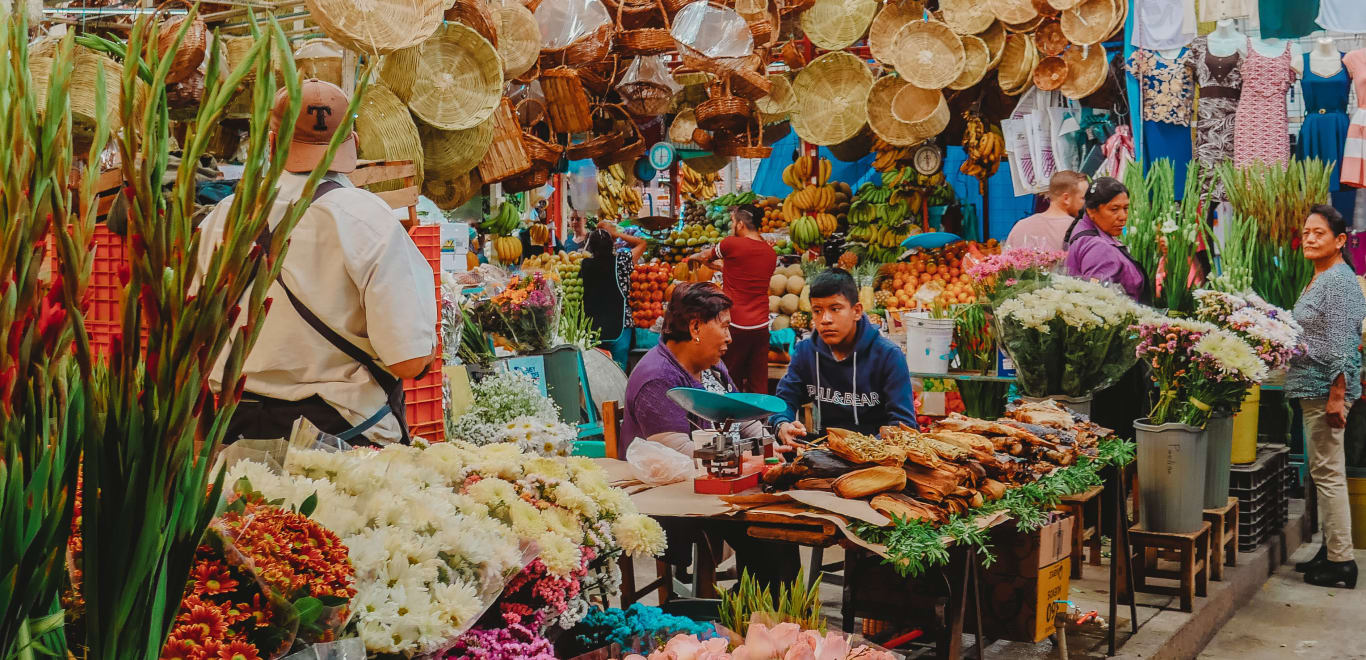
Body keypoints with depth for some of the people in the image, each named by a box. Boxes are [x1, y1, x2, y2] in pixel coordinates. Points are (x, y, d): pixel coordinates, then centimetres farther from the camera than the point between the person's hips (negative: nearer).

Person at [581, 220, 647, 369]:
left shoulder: (585, 264, -1)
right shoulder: (621, 261, -6)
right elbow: (642, 243, 9)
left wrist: (598, 234, 23)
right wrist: (616, 233, 9)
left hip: (592, 327, 3)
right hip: (619, 327, -2)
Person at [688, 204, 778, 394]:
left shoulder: (731, 244, -10)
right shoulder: (771, 253, 7)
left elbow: (705, 256, 10)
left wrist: (693, 257, 31)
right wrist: (717, 266, 31)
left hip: (736, 326, -5)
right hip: (761, 326, 5)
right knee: (759, 385, 8)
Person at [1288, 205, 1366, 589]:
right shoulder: (1318, 280, 16)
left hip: (1326, 389, -10)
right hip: (1313, 388, 10)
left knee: (1327, 472, -7)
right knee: (1326, 471, 14)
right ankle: (1331, 550, 22)